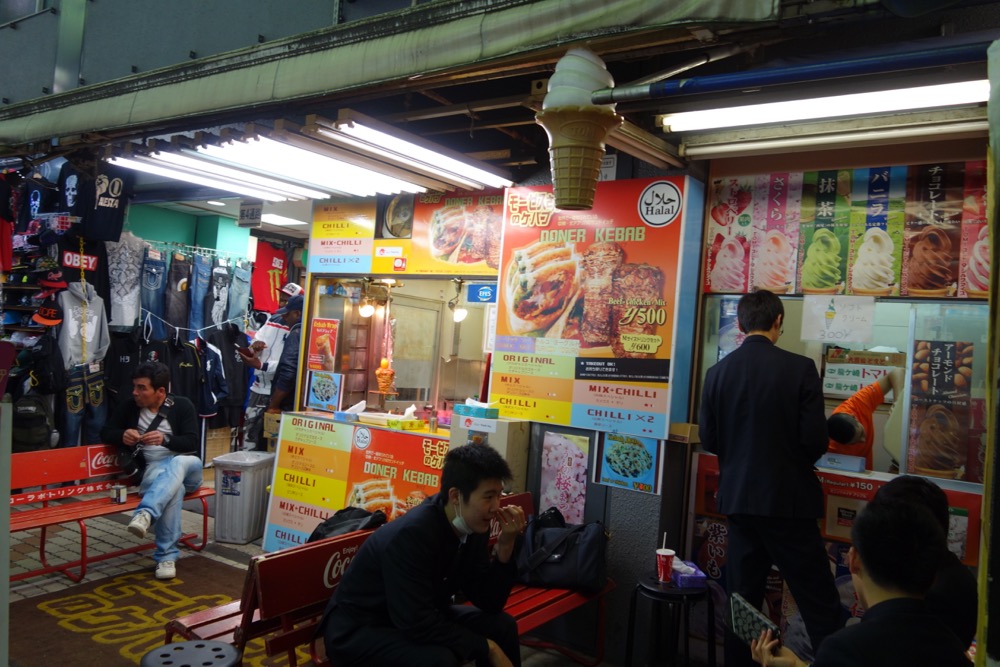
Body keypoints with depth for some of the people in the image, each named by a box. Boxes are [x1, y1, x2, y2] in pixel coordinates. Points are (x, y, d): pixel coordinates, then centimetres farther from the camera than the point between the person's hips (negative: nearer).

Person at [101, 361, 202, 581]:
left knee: (175, 465, -40)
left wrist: (165, 439, -27)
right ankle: (167, 555, -41)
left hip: (186, 465, 0)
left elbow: (193, 443, -7)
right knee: (174, 485, -38)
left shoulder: (182, 405, 2)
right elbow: (106, 432, 15)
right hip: (154, 469, 1)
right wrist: (122, 435, -10)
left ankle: (145, 514, -60)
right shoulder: (130, 407, 11)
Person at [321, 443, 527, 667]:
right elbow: (417, 625, -34)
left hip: (419, 618, 8)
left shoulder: (473, 527, -8)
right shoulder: (411, 534, -32)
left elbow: (489, 603, -4)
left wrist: (505, 547, -19)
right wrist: (487, 647, -25)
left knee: (502, 626, -2)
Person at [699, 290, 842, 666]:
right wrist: (795, 458, 9)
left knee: (742, 600, 15)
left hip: (738, 497, 4)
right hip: (788, 498, -4)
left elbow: (708, 440, 3)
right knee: (820, 604, 5)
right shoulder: (799, 368, -11)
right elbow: (816, 440, -13)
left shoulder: (718, 371, -1)